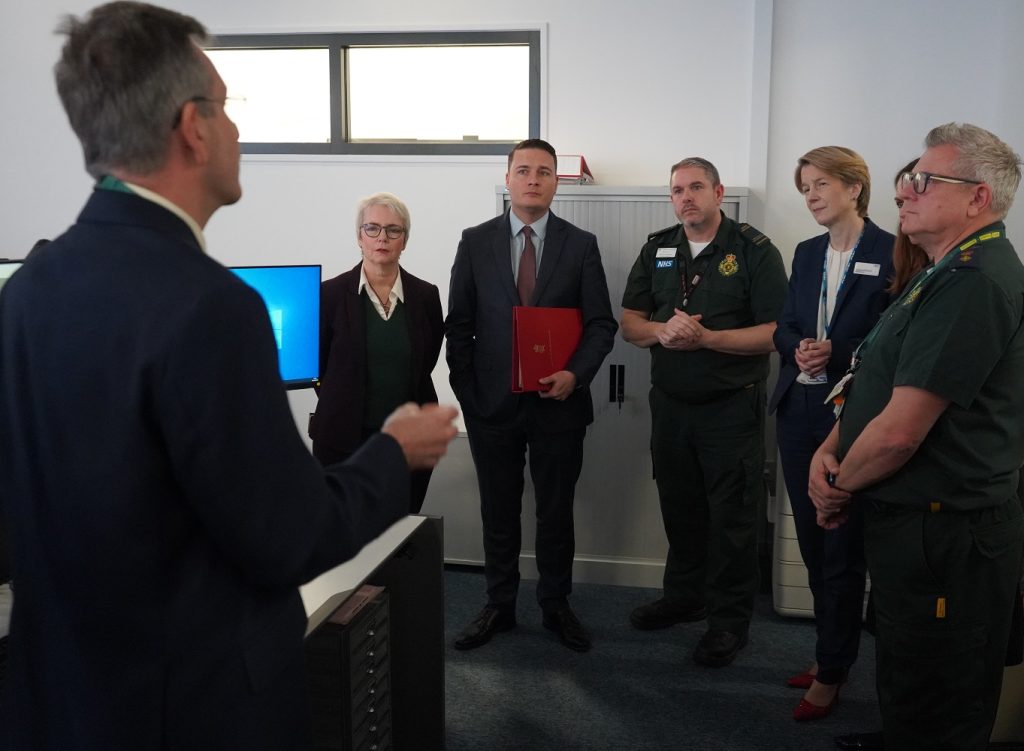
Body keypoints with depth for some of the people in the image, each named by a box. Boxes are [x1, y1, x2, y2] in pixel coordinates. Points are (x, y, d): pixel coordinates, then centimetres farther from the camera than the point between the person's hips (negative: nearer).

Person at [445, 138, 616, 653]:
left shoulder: (581, 245, 2)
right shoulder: (475, 242, 3)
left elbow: (601, 323, 1)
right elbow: (458, 324, 4)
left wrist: (576, 374, -15)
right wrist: (466, 390, -3)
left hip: (558, 403, 0)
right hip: (492, 402, 1)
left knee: (556, 512, 11)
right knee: (498, 512, 11)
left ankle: (556, 606, 27)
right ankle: (499, 606, 27)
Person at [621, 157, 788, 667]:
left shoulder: (754, 251, -7)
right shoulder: (657, 249, 8)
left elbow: (775, 333, -14)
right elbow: (629, 323, 7)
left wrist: (705, 337, -23)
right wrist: (662, 330, -15)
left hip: (732, 407, -5)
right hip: (670, 402, 5)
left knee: (731, 516, 3)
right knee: (679, 507, 16)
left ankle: (729, 619, 16)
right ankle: (684, 597, 33)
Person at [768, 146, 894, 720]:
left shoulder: (891, 253, -8)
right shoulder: (807, 253, 12)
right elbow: (784, 327, 12)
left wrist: (837, 355, -20)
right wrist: (798, 349, -9)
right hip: (799, 411, 7)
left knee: (843, 549, 2)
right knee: (813, 541, 15)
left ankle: (832, 674, 16)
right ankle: (832, 653, 31)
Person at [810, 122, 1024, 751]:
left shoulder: (972, 283, -22)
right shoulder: (951, 274, 14)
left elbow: (899, 430, -24)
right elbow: (879, 386, 15)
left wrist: (840, 487, -7)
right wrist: (828, 452, -2)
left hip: (943, 534, -10)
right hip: (914, 524, 10)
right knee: (906, 694, 23)